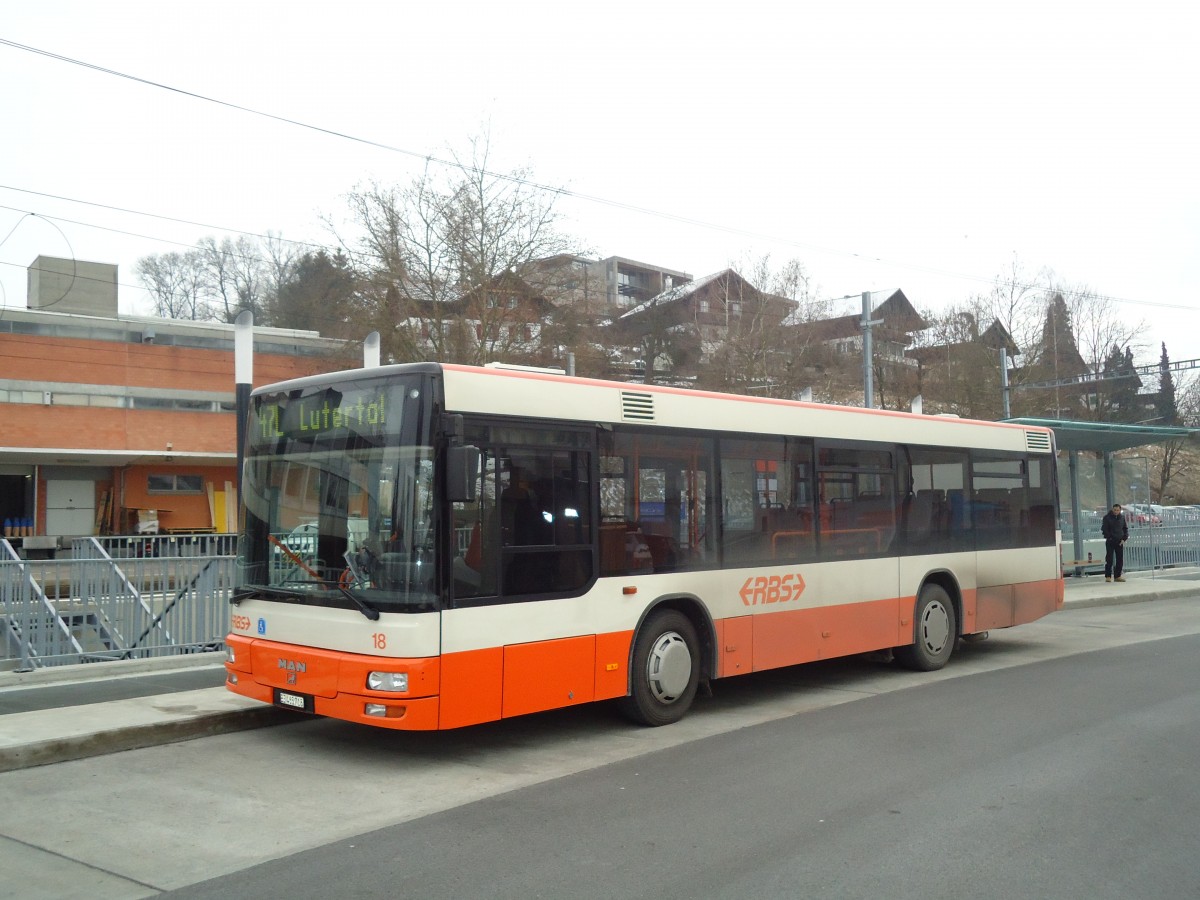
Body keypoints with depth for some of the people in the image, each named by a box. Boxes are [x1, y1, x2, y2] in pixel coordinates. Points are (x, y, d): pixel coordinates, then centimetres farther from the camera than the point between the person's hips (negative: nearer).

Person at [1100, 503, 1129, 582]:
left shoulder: (1122, 517, 8)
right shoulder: (1107, 518, -4)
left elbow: (1125, 529, 14)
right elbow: (1104, 529, -5)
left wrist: (1124, 539, 2)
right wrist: (1109, 537, -14)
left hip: (1120, 542, 4)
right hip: (1110, 541, -4)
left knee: (1120, 559, 6)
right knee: (1109, 559, -6)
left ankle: (1117, 576, 14)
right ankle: (1108, 576, -2)